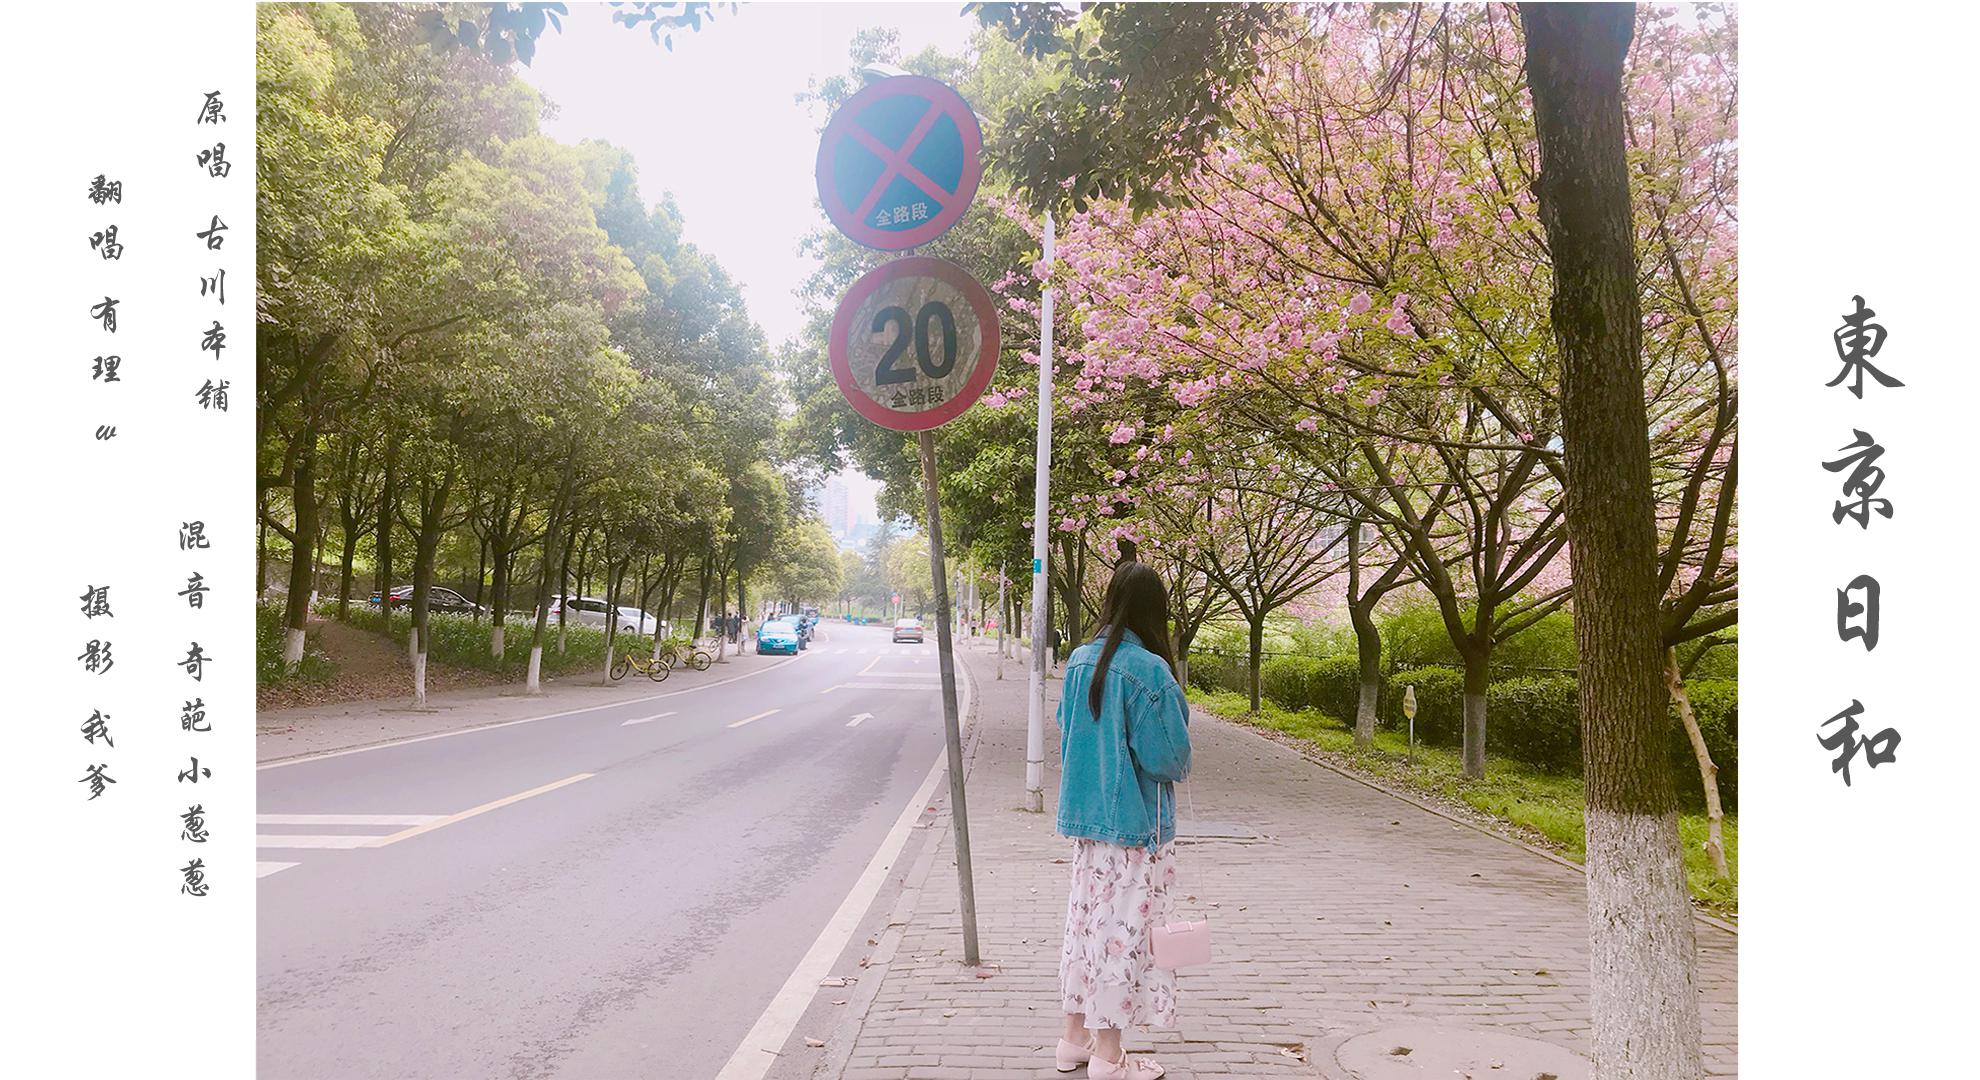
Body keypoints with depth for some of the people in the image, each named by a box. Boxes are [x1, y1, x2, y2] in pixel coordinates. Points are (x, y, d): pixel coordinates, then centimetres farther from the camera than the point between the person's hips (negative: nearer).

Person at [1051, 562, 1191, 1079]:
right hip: (1136, 822, -7)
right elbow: (1167, 757, -17)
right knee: (1123, 930, 3)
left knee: (1085, 921, 16)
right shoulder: (1149, 671, -19)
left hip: (1085, 815, 7)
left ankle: (1075, 1037, 26)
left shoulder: (1079, 661, 2)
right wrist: (1176, 763, 3)